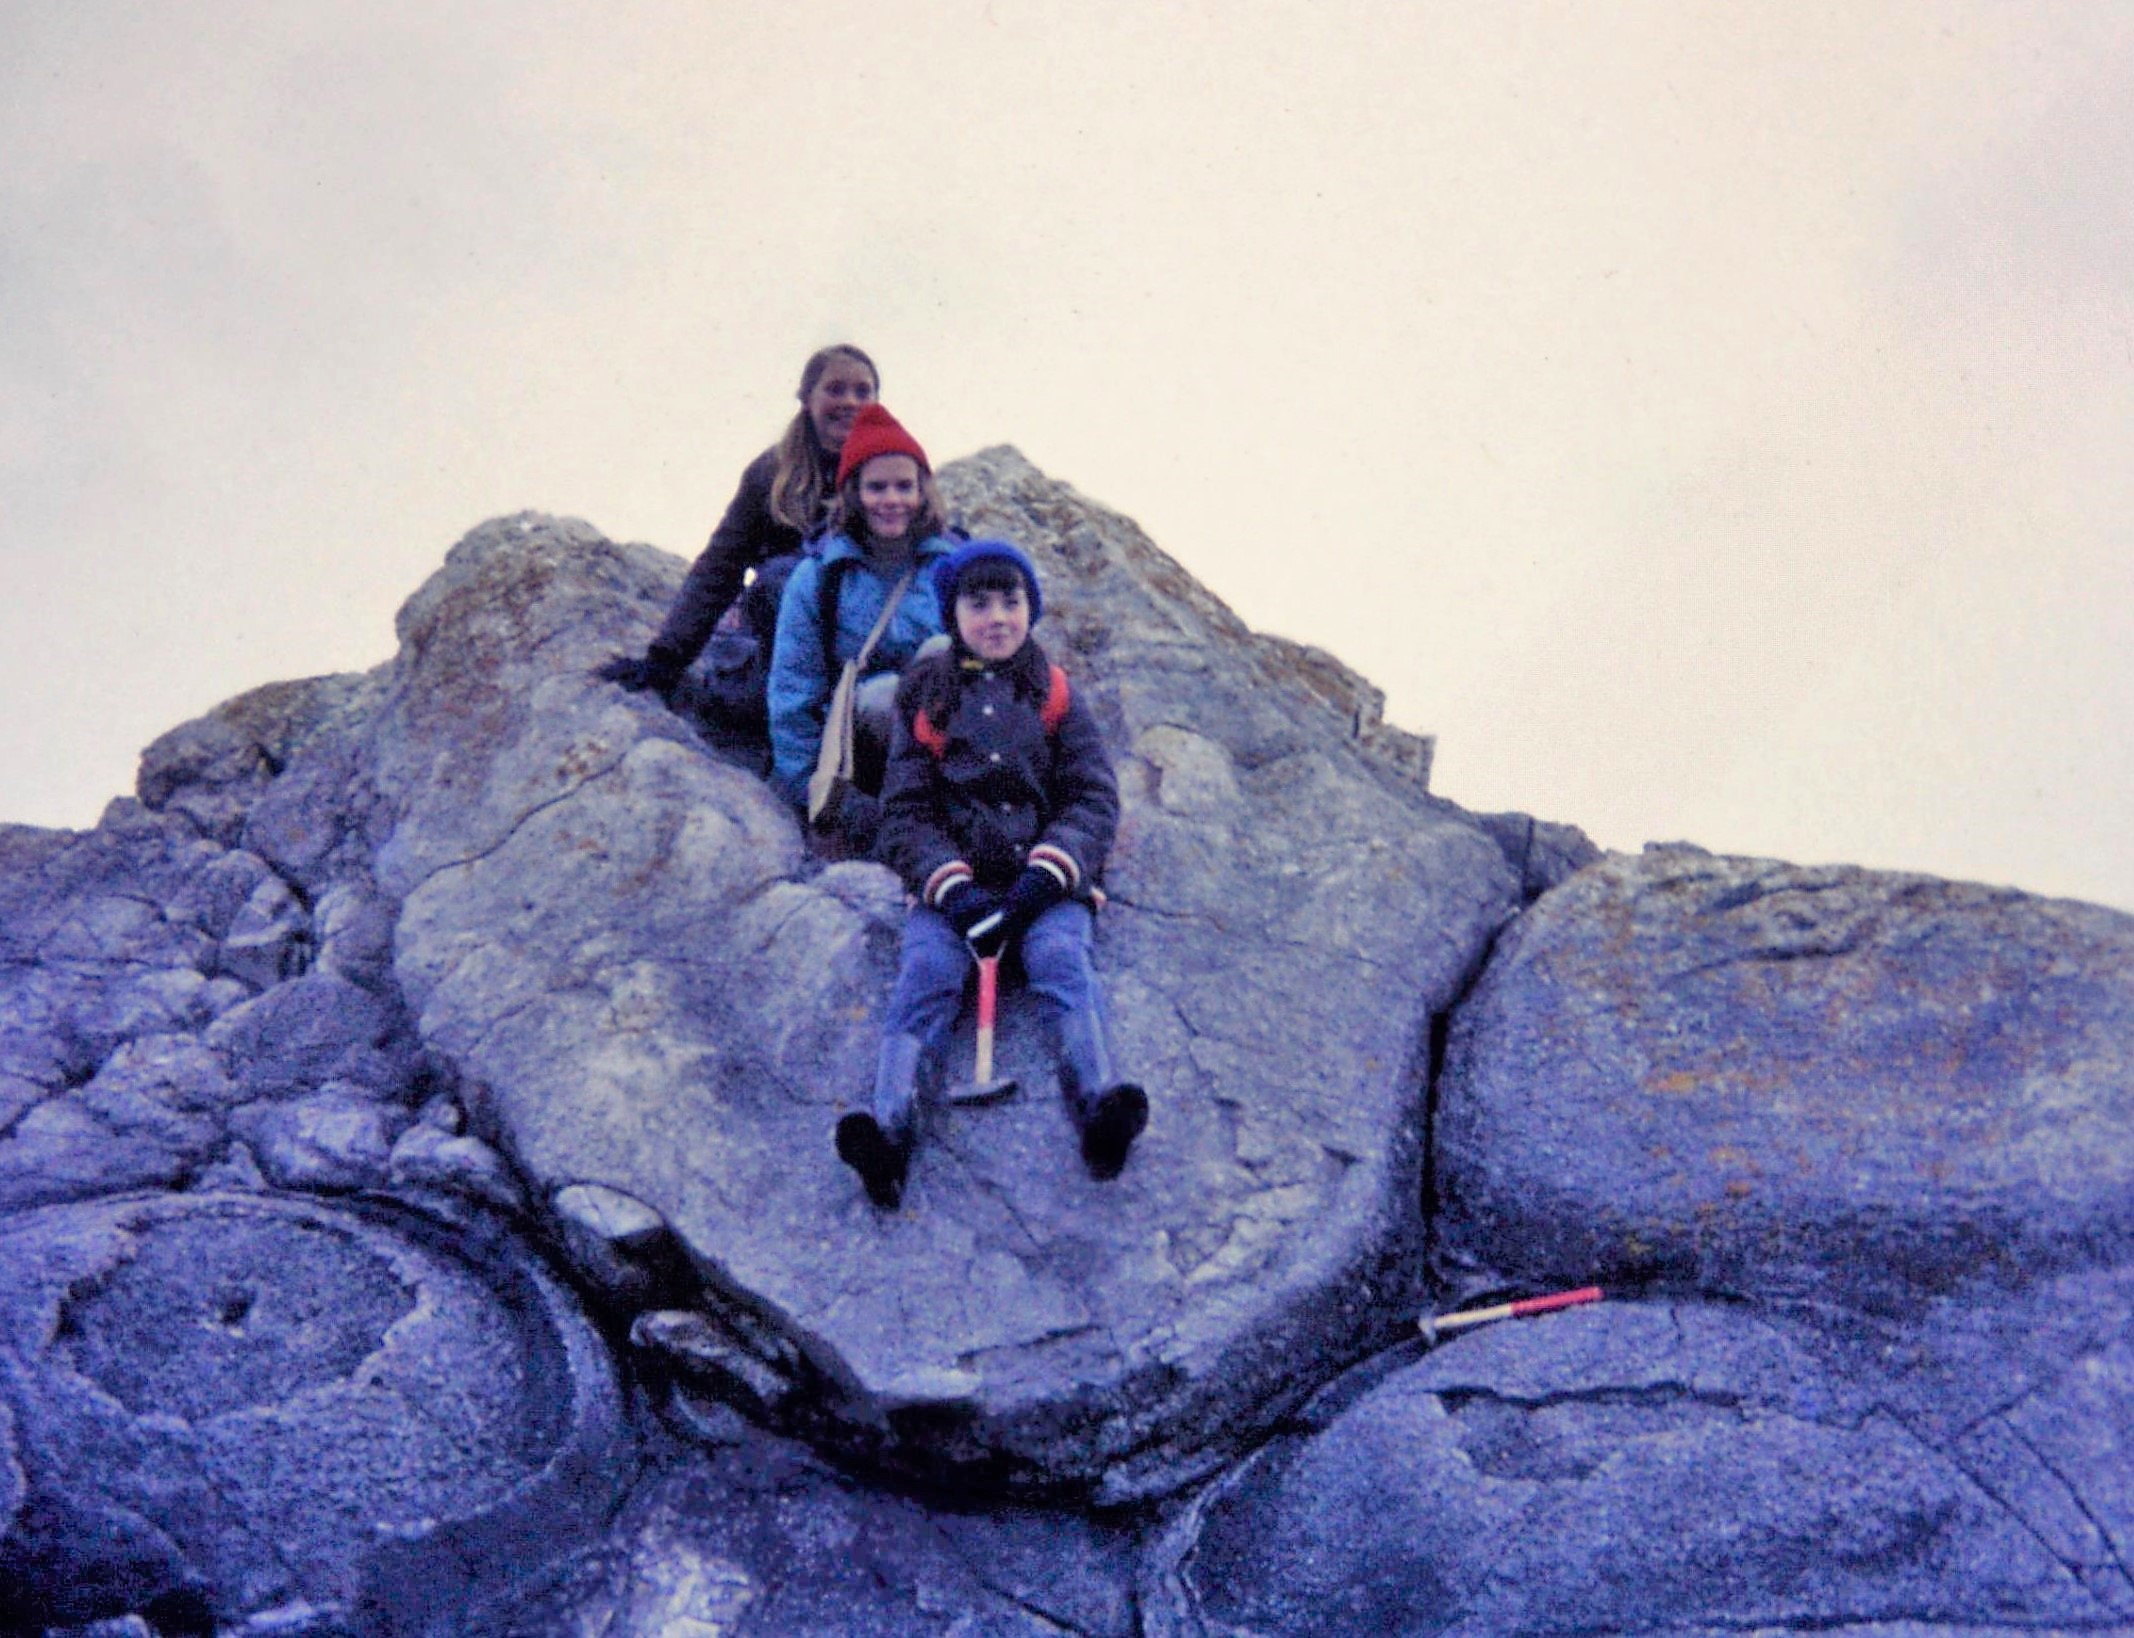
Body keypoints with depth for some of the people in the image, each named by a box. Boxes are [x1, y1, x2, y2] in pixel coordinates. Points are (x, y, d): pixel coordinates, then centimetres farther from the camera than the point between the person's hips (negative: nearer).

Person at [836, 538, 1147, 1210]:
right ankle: (888, 1127, -46)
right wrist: (952, 887, -12)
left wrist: (1045, 876, -12)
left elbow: (1095, 798, 7)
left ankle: (1101, 1106, -50)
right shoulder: (925, 698, 15)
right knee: (926, 971, -26)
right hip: (950, 880, 0)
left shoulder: (1055, 694, 15)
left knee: (1060, 957, -29)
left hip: (1046, 881, 0)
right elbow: (905, 810, 7)